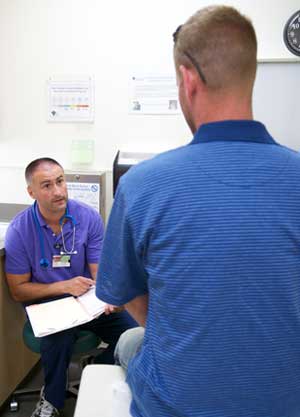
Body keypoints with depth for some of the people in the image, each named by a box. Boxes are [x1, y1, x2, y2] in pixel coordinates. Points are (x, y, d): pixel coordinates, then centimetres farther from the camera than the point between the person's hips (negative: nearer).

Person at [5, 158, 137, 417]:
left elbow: (100, 272, -6)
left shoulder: (89, 217, -10)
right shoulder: (19, 230, -13)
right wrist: (64, 286, -19)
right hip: (47, 303, -2)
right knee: (59, 338, -34)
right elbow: (18, 290, -6)